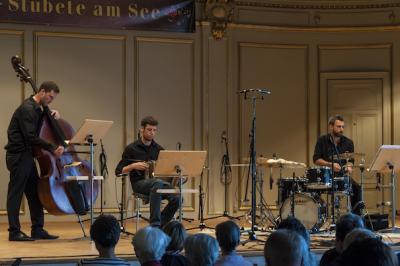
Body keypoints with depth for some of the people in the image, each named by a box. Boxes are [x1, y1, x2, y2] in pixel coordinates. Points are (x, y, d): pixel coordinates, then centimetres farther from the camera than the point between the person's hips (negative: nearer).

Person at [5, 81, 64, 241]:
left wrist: (51, 117, 5)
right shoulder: (27, 109, -16)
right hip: (18, 155, -10)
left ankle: (38, 230, 14)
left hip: (26, 156, 10)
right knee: (16, 193, -4)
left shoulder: (36, 109, 14)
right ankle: (14, 232, 0)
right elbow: (30, 137, -23)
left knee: (35, 193, 10)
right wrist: (52, 148, -23)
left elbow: (40, 129, 21)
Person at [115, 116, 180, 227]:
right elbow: (118, 171, 0)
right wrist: (133, 166, -17)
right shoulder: (131, 148, 3)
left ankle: (159, 226, -6)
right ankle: (155, 224, -36)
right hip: (139, 182, -4)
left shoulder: (158, 149, 15)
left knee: (176, 197, -26)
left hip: (157, 181, 4)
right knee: (157, 183, -39)